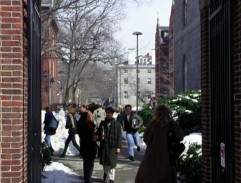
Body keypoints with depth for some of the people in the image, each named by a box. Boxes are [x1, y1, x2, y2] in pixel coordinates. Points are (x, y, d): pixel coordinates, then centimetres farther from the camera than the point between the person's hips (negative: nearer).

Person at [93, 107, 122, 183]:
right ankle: (106, 173, 41)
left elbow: (119, 136, -4)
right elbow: (98, 132, 14)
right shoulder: (102, 123, 8)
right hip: (104, 146, 3)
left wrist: (118, 147, -11)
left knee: (112, 163, -3)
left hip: (112, 147, -3)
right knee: (104, 162, 15)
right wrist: (97, 136, -10)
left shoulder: (117, 124, -1)